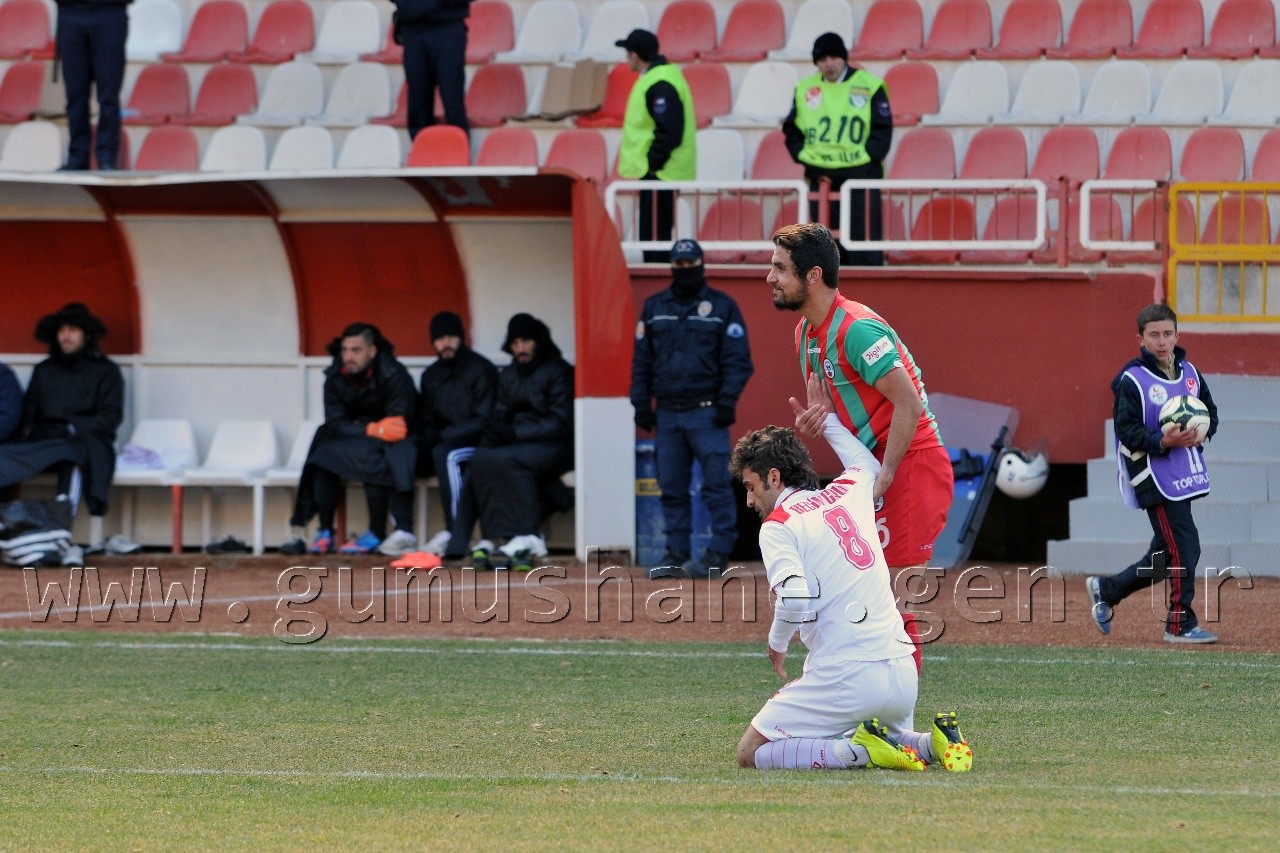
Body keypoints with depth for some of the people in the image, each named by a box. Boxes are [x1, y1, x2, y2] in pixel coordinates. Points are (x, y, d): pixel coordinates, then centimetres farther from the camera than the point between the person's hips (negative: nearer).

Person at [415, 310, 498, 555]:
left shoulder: (481, 369, -5)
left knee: (444, 453, -37)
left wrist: (441, 435, -19)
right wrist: (425, 437, -8)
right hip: (442, 441, 6)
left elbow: (483, 420, -12)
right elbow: (425, 418, 17)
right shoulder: (431, 376, 16)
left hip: (474, 443, -6)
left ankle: (453, 533, -38)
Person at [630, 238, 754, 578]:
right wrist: (641, 404, 8)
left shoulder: (723, 306, 4)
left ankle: (719, 551, -5)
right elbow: (642, 361, 16)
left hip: (707, 413, -4)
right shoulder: (654, 308, 14)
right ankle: (677, 552, 10)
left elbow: (737, 360, 0)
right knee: (671, 487, 4)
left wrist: (727, 402, -10)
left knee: (716, 483, -8)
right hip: (668, 414, 4)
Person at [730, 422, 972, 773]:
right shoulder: (848, 493, 16)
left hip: (845, 675, -7)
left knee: (750, 753, 2)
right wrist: (826, 419, 50)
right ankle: (933, 743, 2)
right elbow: (869, 463, 42)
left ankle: (862, 750, -15)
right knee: (892, 738, 37)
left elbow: (794, 600, -20)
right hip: (904, 675, 7)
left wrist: (777, 643, -2)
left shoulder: (776, 526, -4)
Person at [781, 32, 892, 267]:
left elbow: (883, 130, -2)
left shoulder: (869, 86, -1)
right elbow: (791, 130, 16)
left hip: (860, 175, -4)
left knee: (864, 239, -7)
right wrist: (802, 154, 0)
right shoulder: (805, 89, 10)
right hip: (820, 176, 4)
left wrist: (866, 156, -11)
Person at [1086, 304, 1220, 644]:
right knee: (1185, 549, -10)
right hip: (1155, 477, -7)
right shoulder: (1132, 380, -10)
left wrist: (1200, 434, -3)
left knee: (1165, 557, 13)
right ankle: (1181, 625, 1)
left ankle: (1106, 590, 31)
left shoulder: (1189, 374, 11)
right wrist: (1162, 441, -27)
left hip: (1185, 475, 7)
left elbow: (1211, 412, 18)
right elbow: (1127, 431, -13)